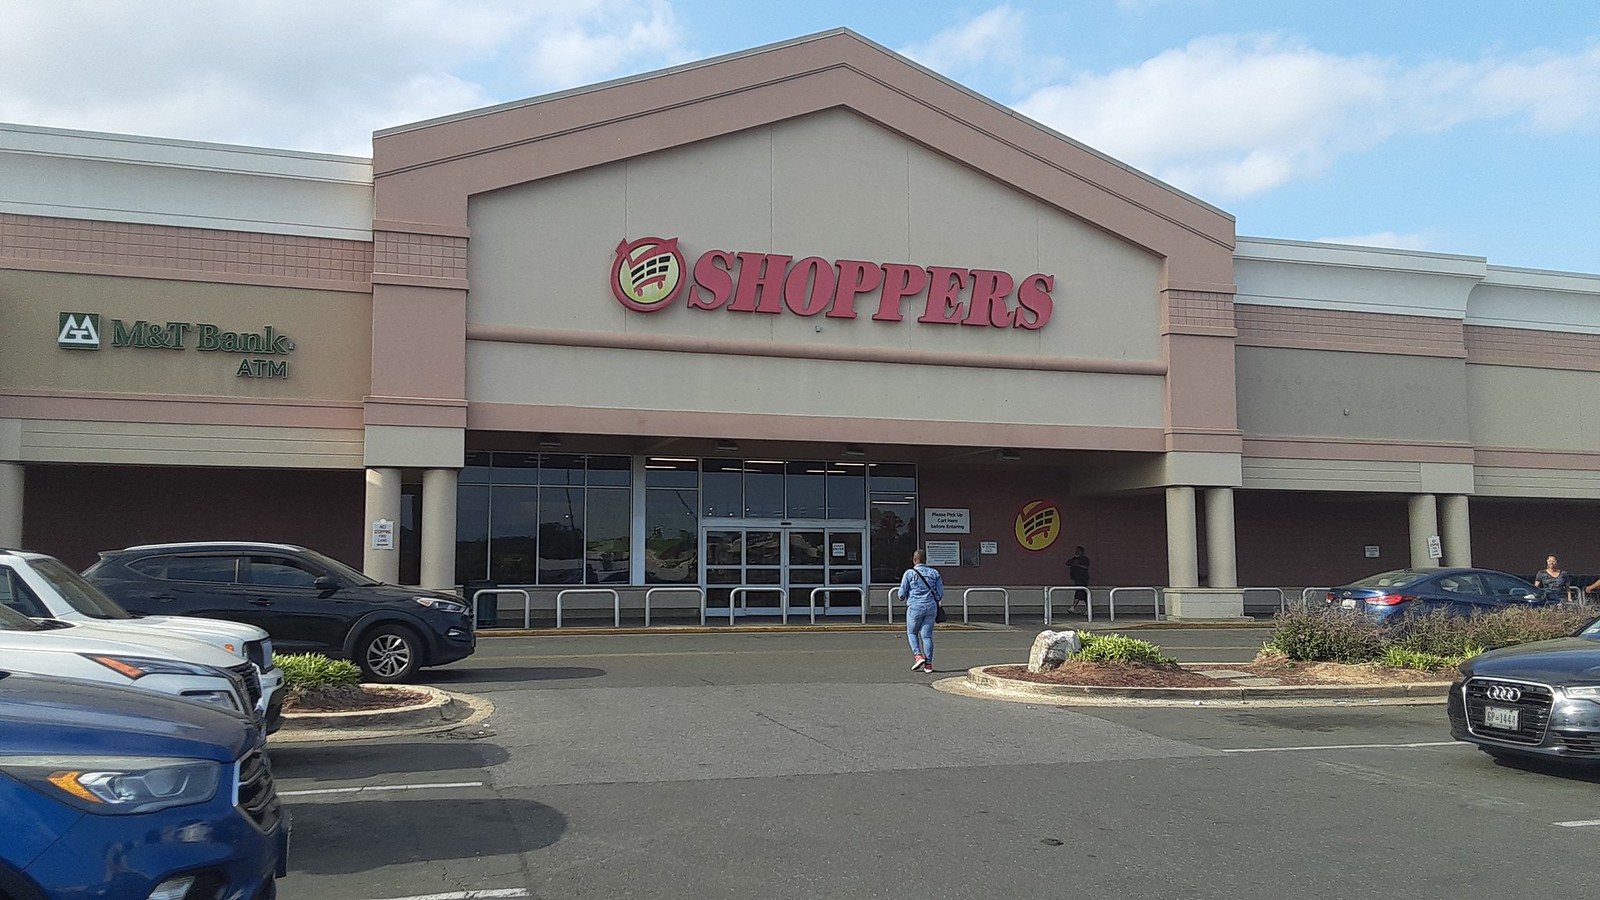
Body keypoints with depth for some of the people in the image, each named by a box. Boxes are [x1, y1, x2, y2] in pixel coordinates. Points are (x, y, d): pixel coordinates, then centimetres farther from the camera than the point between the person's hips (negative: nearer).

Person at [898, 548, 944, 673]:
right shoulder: (934, 573, 6)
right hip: (931, 607, 3)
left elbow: (902, 594, -3)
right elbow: (940, 593, 6)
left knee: (912, 632, 14)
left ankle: (918, 656, -4)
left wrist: (904, 596, 20)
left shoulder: (909, 573, -4)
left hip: (915, 607, -3)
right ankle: (928, 664, 2)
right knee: (927, 635, 6)